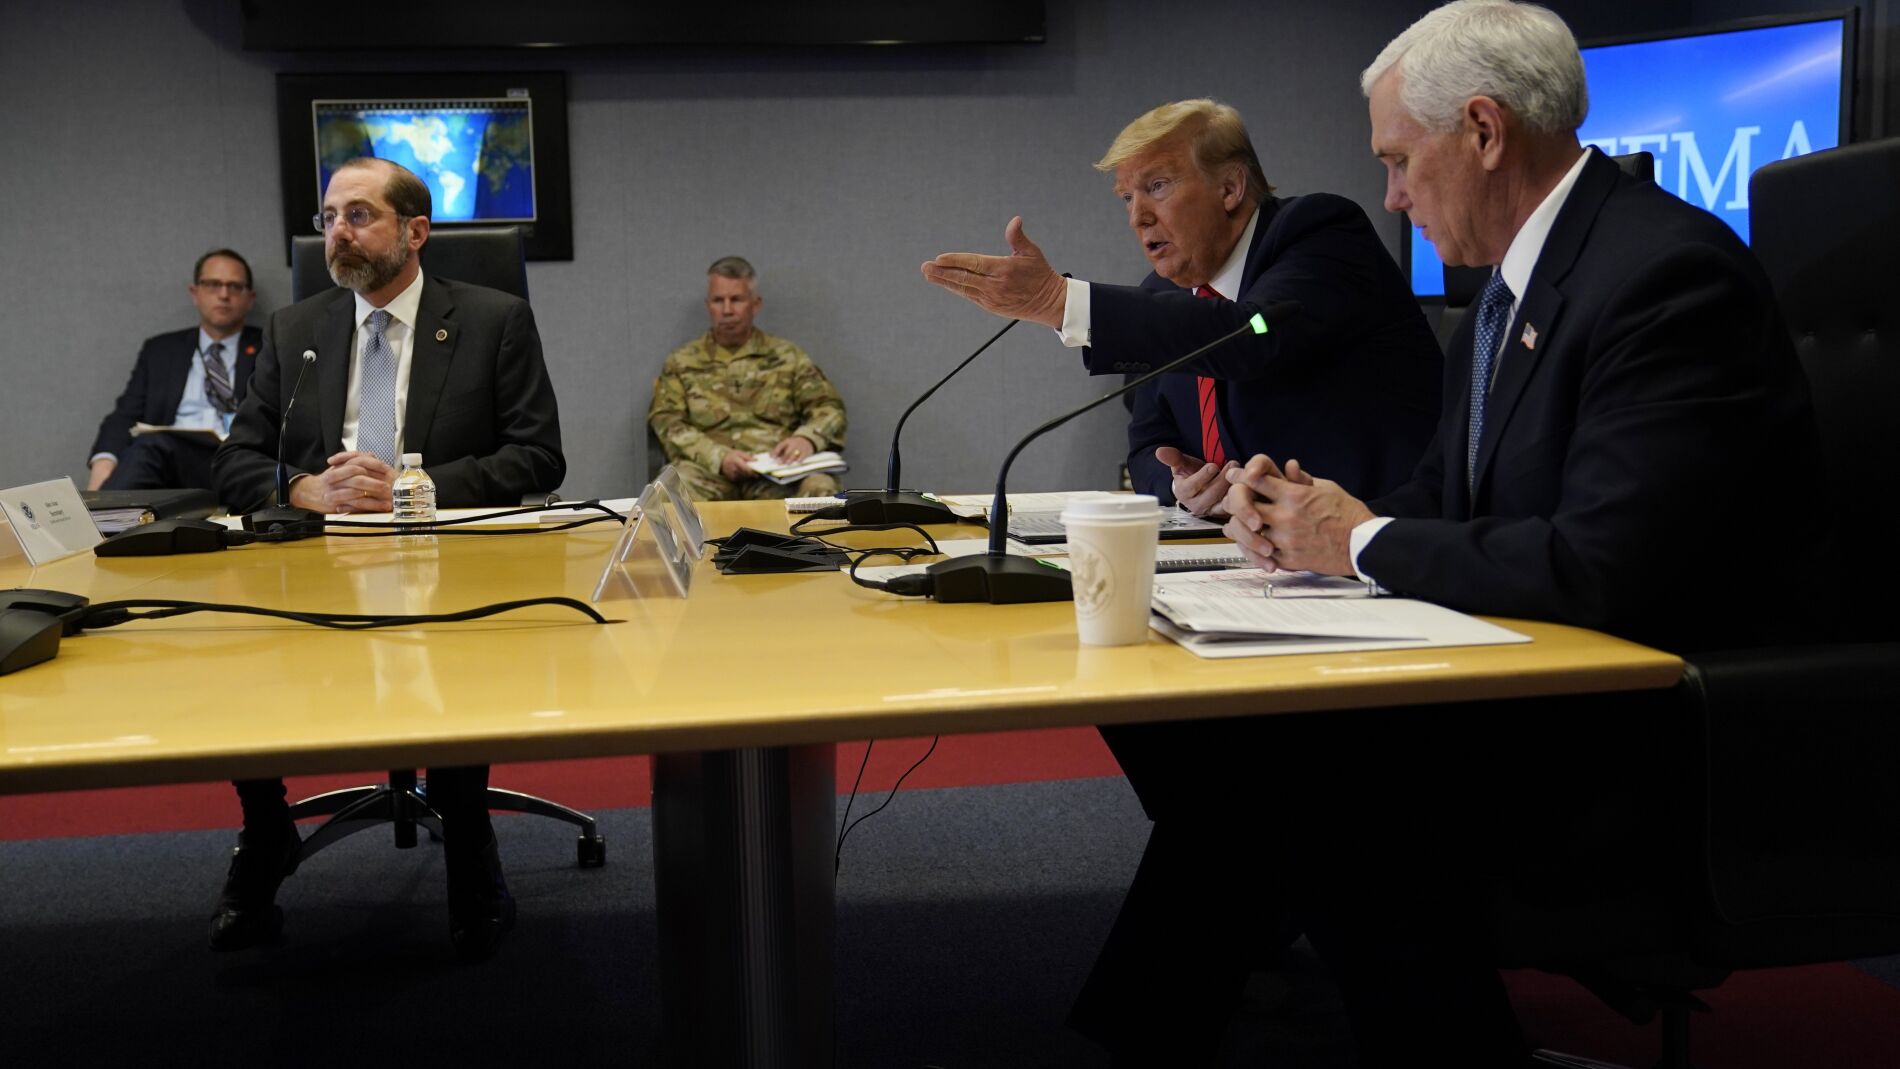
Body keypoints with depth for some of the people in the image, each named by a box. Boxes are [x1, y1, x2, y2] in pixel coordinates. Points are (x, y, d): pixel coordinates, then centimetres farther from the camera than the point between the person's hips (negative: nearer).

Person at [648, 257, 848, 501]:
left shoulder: (787, 357, 18)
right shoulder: (681, 362, 17)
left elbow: (830, 408, 13)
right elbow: (666, 421, 5)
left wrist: (807, 438, -12)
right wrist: (718, 457, -15)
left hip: (777, 475, 0)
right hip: (710, 473, 0)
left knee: (821, 488, -35)